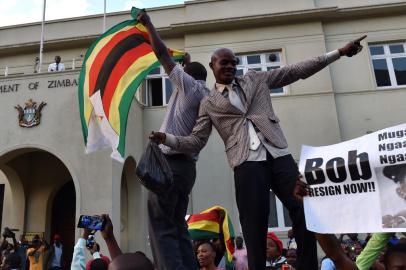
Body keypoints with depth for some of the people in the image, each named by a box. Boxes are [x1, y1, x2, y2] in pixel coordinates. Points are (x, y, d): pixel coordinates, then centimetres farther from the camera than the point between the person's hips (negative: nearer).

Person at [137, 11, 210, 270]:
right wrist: (188, 62, 50)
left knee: (162, 229, -7)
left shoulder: (189, 84, -1)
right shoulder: (206, 96, 19)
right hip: (186, 165, 8)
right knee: (178, 227, 11)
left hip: (169, 164, -8)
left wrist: (148, 24, 14)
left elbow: (162, 53, 0)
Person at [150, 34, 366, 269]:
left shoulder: (256, 79, 20)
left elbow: (296, 71, 18)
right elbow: (196, 142, 8)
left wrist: (339, 52, 16)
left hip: (279, 156, 3)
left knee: (306, 213, -2)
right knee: (255, 228, -3)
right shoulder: (209, 103, 14)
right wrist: (166, 138, -9)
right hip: (247, 164, -2)